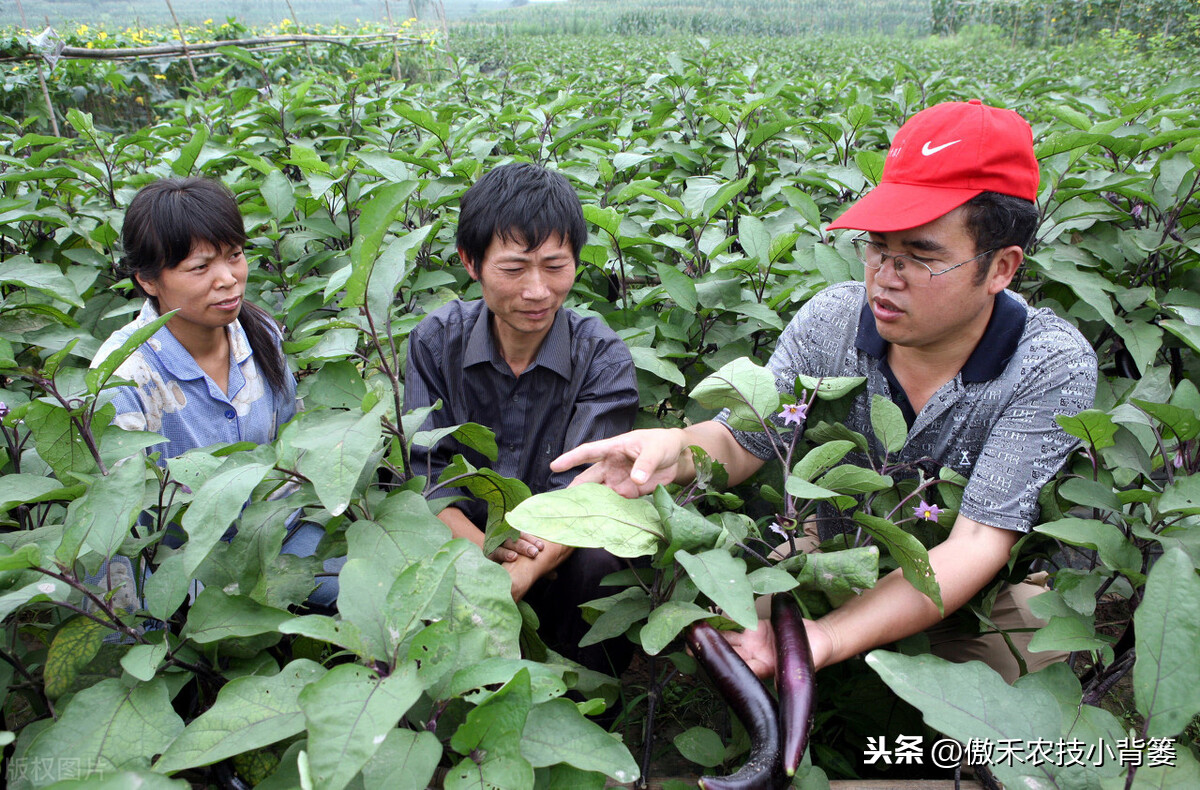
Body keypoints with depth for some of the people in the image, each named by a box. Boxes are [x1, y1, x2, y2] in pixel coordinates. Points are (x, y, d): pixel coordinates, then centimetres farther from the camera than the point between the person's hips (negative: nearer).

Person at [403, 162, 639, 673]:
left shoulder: (602, 357, -10)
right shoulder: (436, 341, -4)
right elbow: (425, 470, -8)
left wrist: (516, 578, -39)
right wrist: (483, 545, -29)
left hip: (559, 550, -1)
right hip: (463, 539, 2)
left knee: (596, 563, -33)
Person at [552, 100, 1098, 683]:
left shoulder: (1052, 367, -22)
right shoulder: (831, 318, -12)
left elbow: (976, 544, -28)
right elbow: (740, 442, -10)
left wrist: (828, 637, -42)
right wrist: (676, 448, -36)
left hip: (974, 593, -2)